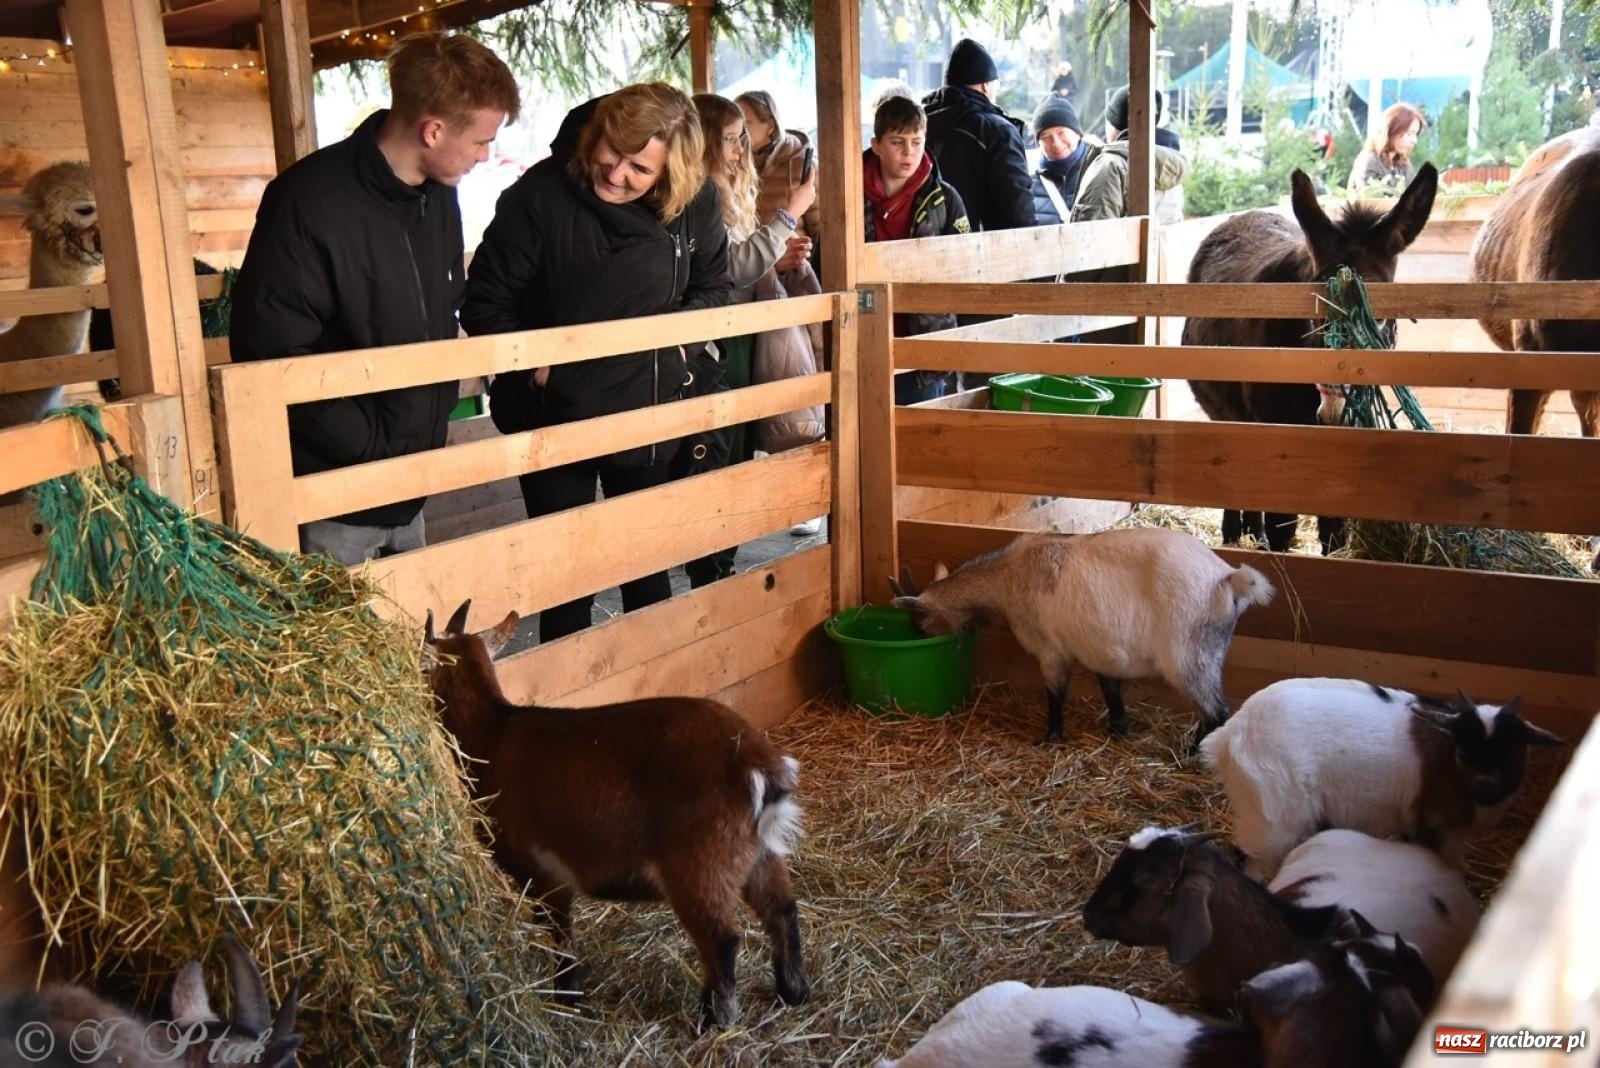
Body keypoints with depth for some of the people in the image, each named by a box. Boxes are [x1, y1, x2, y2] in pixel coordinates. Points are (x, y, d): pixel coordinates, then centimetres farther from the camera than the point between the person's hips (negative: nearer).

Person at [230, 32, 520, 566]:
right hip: (332, 498, -7)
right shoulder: (309, 204, -20)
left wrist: (435, 416, 9)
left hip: (411, 486, 7)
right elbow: (272, 358, -21)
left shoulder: (438, 194, 6)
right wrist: (374, 443, -18)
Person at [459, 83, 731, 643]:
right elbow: (485, 302, -12)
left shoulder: (697, 203, -10)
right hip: (553, 411, -3)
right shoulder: (540, 193, -20)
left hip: (649, 413, 3)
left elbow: (712, 287, 7)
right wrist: (532, 365, -22)